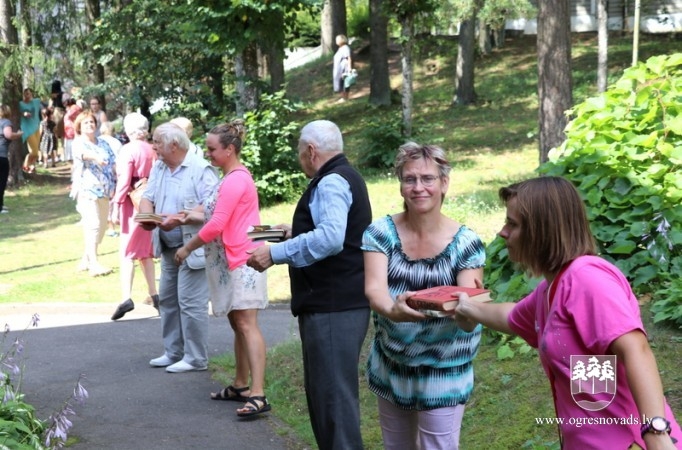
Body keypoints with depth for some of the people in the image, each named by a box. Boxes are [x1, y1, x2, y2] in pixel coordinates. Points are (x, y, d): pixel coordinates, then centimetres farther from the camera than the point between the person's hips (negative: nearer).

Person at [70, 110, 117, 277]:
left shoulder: (103, 143, 17)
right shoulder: (79, 143, -2)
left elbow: (113, 163, 12)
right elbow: (83, 153, -24)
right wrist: (96, 157, -44)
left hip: (104, 190, 7)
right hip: (87, 189, -7)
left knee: (102, 225, 8)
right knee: (93, 224, -17)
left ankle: (86, 260, 19)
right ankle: (93, 263, -19)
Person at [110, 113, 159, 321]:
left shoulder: (128, 150, -10)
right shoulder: (152, 150, 6)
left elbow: (124, 180, -15)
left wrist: (116, 206, -13)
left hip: (132, 203, -6)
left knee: (127, 251, -7)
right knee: (145, 252, 17)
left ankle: (126, 297, -17)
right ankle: (153, 295, 22)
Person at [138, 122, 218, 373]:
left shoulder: (201, 169, -15)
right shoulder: (159, 168, 11)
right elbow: (147, 197, 9)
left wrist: (180, 218, -28)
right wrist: (147, 215, -13)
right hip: (168, 247, 9)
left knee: (191, 303, -7)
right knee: (167, 300, 15)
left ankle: (196, 359, 1)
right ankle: (173, 353, 26)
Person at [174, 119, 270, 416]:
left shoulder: (235, 180, -16)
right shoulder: (233, 177, 16)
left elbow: (217, 224, -20)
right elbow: (217, 216, 16)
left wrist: (187, 248, -10)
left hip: (242, 260, -11)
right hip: (231, 261, 11)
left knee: (246, 324, -14)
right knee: (237, 323, 14)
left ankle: (257, 395, -18)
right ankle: (240, 386, 22)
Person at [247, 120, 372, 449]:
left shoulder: (331, 182, -15)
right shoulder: (344, 177, 19)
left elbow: (330, 239, -29)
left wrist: (276, 254, -25)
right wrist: (298, 233, 28)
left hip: (333, 307, -11)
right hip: (340, 301, 11)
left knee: (333, 395, -8)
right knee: (327, 391, 17)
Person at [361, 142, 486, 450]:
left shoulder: (465, 243, -13)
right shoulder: (381, 233, -9)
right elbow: (374, 289, -22)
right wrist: (393, 310, -46)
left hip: (443, 372, -3)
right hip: (390, 366, 3)